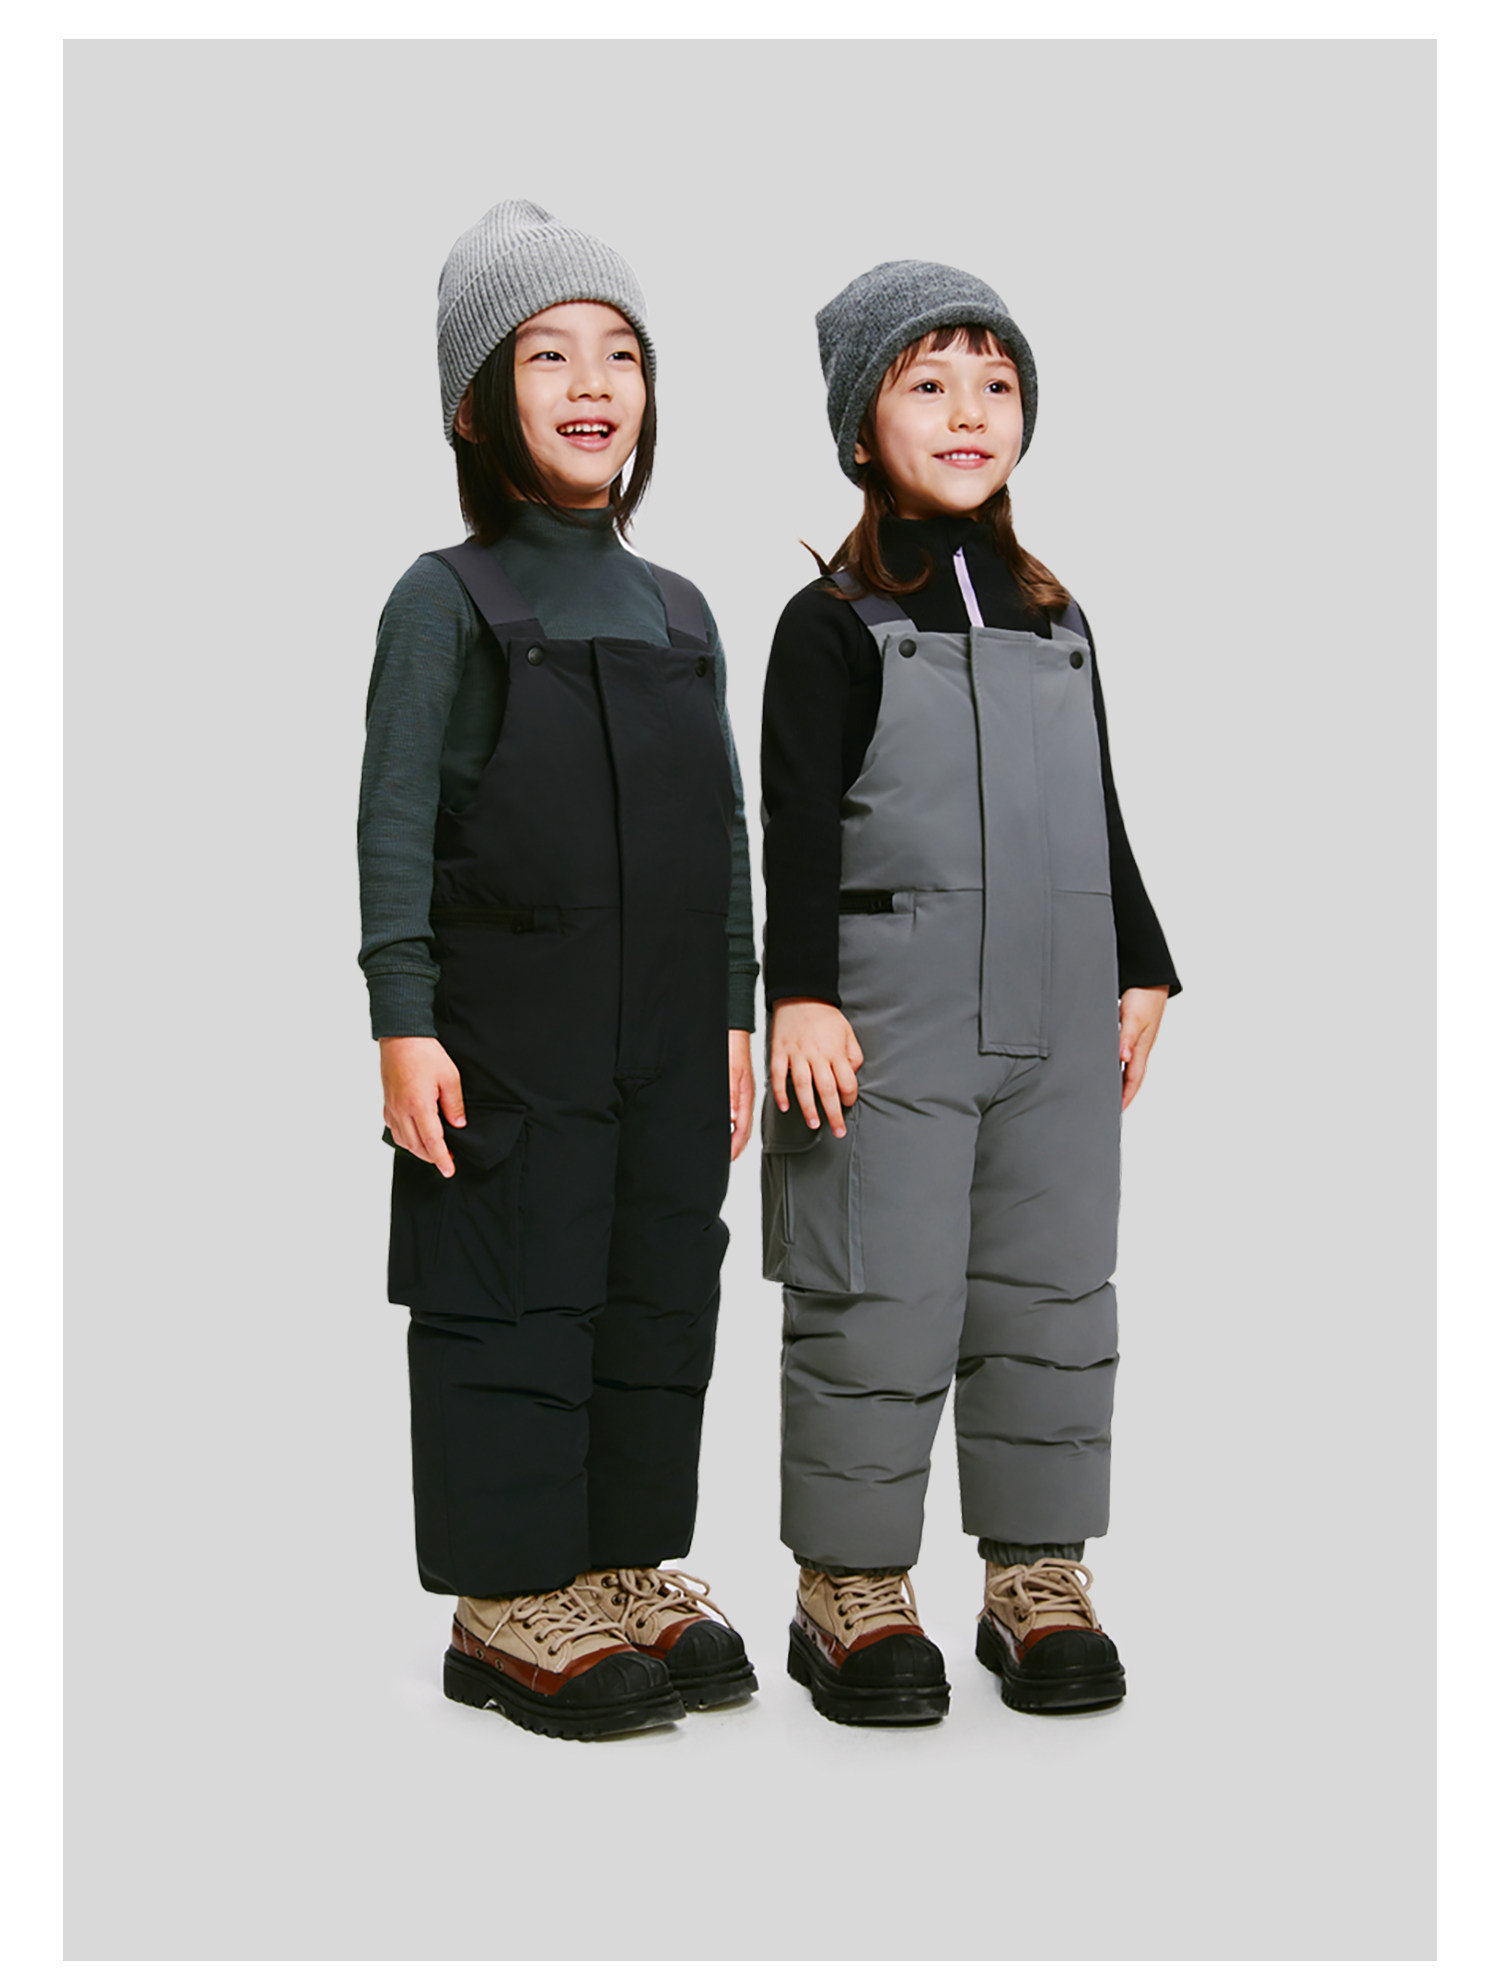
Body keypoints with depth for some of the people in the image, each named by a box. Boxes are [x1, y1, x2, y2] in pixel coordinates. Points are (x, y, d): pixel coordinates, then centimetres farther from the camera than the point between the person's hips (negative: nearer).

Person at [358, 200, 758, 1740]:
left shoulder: (678, 611, 14)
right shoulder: (445, 601, -2)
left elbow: (726, 832, 15)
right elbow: (394, 822, -7)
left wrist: (733, 1016, 12)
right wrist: (403, 1023, -13)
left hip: (669, 1036, 5)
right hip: (507, 1037, -5)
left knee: (661, 1299, 10)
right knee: (515, 1303, 0)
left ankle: (629, 1568, 23)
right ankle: (507, 1606, 11)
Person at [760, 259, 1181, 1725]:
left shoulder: (1057, 624, 16)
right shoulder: (832, 625, -1)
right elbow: (797, 825, -7)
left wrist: (1141, 971, 15)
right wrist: (803, 995, -15)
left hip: (1059, 1026, 5)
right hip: (891, 1021, -5)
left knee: (1051, 1297, 8)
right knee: (879, 1305, -2)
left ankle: (1038, 1577, 19)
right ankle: (854, 1589, 11)